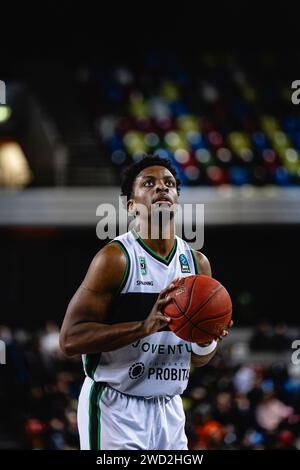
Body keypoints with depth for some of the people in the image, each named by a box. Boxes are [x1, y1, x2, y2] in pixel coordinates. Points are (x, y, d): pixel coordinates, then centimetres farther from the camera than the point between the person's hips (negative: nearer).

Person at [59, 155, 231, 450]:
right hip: (116, 407, -6)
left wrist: (207, 341, -7)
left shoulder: (197, 263, 9)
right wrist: (145, 327, -25)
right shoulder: (116, 258, -10)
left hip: (168, 409, 6)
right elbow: (70, 339, -17)